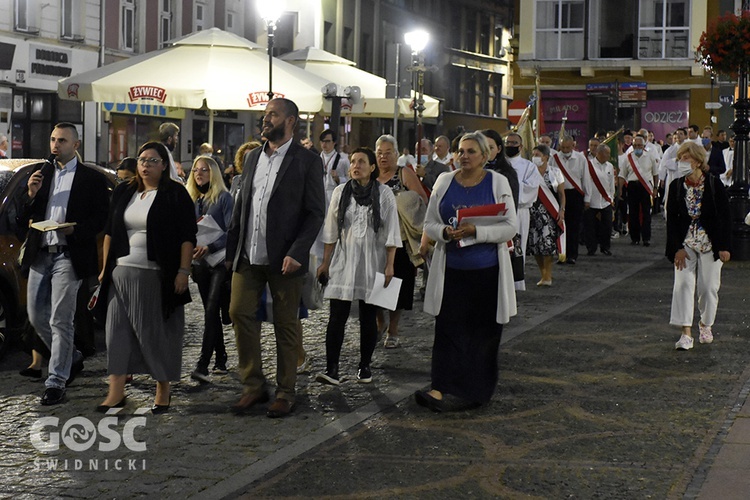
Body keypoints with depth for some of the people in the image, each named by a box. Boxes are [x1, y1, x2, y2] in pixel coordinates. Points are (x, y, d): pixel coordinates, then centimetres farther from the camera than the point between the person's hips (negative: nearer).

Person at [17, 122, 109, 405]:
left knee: (60, 320, -6)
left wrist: (74, 230, -18)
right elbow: (22, 219, 12)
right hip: (39, 255, 6)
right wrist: (30, 195, -6)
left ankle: (56, 382, 0)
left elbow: (101, 219, -3)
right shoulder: (40, 175, 14)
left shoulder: (92, 179, 1)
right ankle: (72, 359, 31)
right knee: (37, 317, 10)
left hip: (68, 257, -6)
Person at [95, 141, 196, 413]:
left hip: (157, 276, -5)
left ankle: (163, 390, 15)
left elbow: (187, 237, -6)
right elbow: (110, 232, 17)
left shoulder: (175, 194, -3)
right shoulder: (124, 192, 13)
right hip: (122, 273, 5)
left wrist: (183, 271, -13)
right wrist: (106, 268, 12)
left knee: (157, 331, 1)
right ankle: (116, 391, 4)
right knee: (118, 330, 1)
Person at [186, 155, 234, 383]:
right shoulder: (192, 200, 13)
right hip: (200, 263, 6)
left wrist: (209, 248, -20)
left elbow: (231, 231, -10)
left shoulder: (224, 198, -4)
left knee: (211, 311, -14)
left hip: (220, 261, -6)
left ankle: (203, 365, -20)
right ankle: (220, 360, 19)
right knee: (211, 312, 10)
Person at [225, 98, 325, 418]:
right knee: (240, 313, 0)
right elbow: (240, 206, 16)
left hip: (283, 259, -5)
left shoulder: (307, 162, -4)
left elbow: (316, 213, -8)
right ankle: (253, 386, 12)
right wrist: (231, 251, 10)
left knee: (285, 325, 4)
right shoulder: (253, 158, 13)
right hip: (248, 257, 5)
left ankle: (285, 392, 15)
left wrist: (296, 253, -18)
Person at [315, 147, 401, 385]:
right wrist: (325, 262, 7)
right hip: (343, 262, 1)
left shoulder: (384, 194, -2)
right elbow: (331, 231, 8)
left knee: (368, 317, 6)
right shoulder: (341, 192, 3)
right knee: (337, 316, -7)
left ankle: (365, 366, 18)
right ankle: (332, 370, -9)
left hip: (372, 263, -1)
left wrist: (390, 265, -6)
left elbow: (391, 233, -2)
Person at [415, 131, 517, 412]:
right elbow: (429, 223, 8)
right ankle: (438, 390, -11)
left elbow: (509, 227, -6)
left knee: (484, 332, 6)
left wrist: (475, 231, -20)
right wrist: (445, 232, -14)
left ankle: (479, 389, 20)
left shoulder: (498, 183, -1)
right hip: (451, 270, 1)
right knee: (447, 328, -5)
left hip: (487, 271, -1)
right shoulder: (444, 182, 7)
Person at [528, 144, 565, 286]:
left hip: (550, 213, -2)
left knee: (547, 244, -10)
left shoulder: (555, 172, 4)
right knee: (535, 245, -1)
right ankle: (544, 274, 13)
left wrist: (562, 210, -6)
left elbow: (561, 193, 5)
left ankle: (547, 276, -1)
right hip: (533, 213, 2)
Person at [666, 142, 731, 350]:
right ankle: (686, 333, -11)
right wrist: (677, 247, -8)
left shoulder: (714, 183, -8)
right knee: (683, 284, -10)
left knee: (709, 286, 3)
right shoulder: (676, 186, -1)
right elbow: (672, 218, 0)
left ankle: (705, 325, 27)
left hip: (710, 244, -2)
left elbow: (725, 216, -5)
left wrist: (724, 246, -9)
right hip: (685, 243, 2)